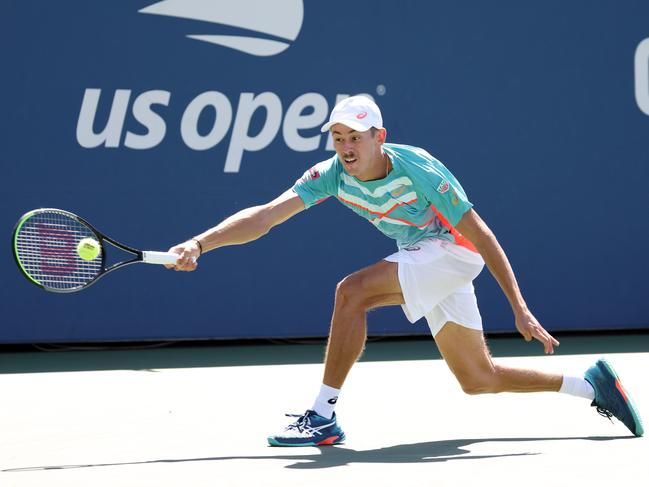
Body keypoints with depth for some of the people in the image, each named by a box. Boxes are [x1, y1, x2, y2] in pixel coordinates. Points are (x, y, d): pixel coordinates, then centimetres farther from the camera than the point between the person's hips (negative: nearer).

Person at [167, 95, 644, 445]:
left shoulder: (417, 169, -26)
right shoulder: (331, 175, -12)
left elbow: (480, 234, -23)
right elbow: (265, 215, -16)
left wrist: (520, 309, -24)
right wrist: (200, 243, -30)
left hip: (452, 250, -7)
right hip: (417, 253, 7)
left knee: (352, 291, -27)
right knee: (478, 379, 11)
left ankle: (324, 417, -21)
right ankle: (591, 384, 26)